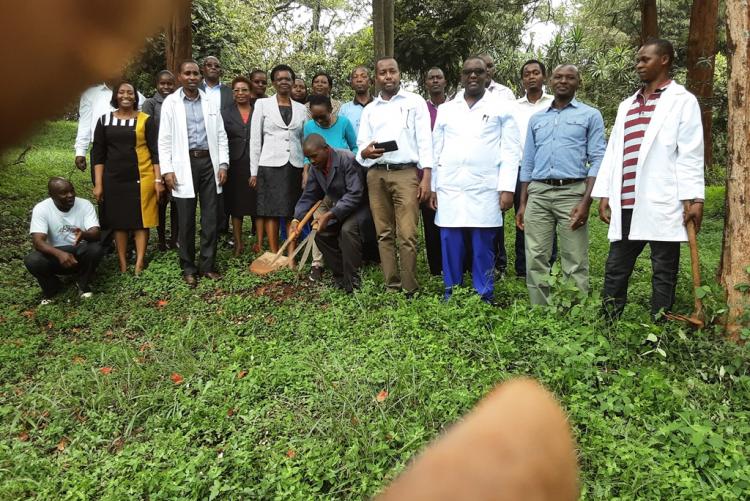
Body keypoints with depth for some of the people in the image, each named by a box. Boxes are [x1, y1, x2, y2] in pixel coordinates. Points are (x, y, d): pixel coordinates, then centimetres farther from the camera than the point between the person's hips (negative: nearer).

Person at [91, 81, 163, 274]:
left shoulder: (146, 120, 0)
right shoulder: (105, 120, 5)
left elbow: (155, 151, -1)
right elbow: (98, 153, 5)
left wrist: (158, 179, -8)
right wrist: (98, 183, -1)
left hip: (141, 178, -2)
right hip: (114, 179, 2)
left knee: (140, 220, 2)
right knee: (118, 221, 6)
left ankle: (139, 262, 7)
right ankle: (122, 264, 13)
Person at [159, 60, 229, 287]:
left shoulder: (209, 102, 11)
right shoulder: (171, 102, 4)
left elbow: (221, 135, 10)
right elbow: (164, 138, 0)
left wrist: (223, 164, 1)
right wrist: (167, 169, -8)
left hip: (209, 162, 2)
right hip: (184, 163, -2)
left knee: (210, 217, 4)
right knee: (186, 218, 3)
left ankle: (208, 265, 14)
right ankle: (188, 268, 14)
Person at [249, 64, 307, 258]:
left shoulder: (301, 109, 12)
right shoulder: (263, 104, 5)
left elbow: (305, 140, 14)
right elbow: (255, 139, 3)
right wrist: (254, 171, -2)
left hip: (295, 166, 2)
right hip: (270, 165, -2)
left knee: (293, 213, 1)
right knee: (271, 212, -1)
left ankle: (291, 257, 5)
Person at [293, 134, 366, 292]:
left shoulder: (347, 159, -25)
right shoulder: (315, 168, -1)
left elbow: (355, 194, -30)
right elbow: (308, 196, 8)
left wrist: (330, 215, -35)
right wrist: (297, 218, -9)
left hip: (358, 205, -8)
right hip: (336, 207, 8)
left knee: (348, 229, -32)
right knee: (320, 234, -3)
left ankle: (352, 281, -21)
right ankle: (340, 277, 10)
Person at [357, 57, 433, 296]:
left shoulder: (415, 101, 8)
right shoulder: (369, 109, 18)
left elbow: (424, 140, 2)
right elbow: (361, 146, 13)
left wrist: (426, 178, -8)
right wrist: (365, 152, -13)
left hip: (405, 172, -4)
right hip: (376, 175, 4)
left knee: (407, 235, -10)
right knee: (384, 233, 4)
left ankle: (410, 290, -3)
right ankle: (392, 287, 10)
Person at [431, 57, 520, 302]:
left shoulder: (502, 109, 7)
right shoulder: (445, 110, 14)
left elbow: (510, 152, 2)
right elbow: (436, 151, 14)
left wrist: (507, 188, -7)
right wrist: (432, 187, 9)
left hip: (485, 190, -2)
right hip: (449, 189, 2)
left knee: (483, 249, 1)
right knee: (450, 248, 5)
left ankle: (484, 300, 12)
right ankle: (450, 299, 17)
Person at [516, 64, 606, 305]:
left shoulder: (590, 115, 7)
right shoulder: (536, 119, 19)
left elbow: (598, 160, -1)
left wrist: (586, 202, -12)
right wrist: (522, 203, 12)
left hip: (572, 192, -3)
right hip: (537, 194, 4)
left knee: (575, 265, -2)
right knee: (535, 261, 2)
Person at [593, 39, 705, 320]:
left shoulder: (682, 101, 3)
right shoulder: (626, 106, 19)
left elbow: (690, 152, -5)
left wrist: (693, 197, -12)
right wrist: (604, 194, 10)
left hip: (662, 203, -5)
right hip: (626, 204, 6)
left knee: (664, 272, 3)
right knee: (615, 270, 8)